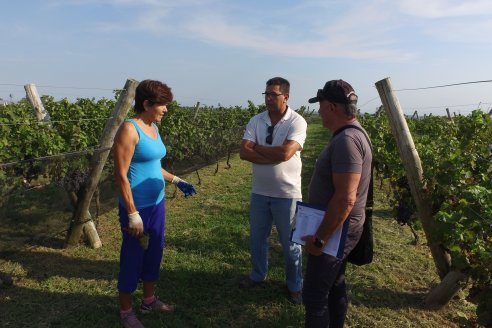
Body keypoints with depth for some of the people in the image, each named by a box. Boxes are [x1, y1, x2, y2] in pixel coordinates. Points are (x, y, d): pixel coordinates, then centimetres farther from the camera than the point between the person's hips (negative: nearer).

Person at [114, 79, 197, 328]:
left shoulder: (153, 127, 7)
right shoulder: (129, 129, -17)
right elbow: (120, 175, -19)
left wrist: (176, 181, 15)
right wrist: (132, 213, -20)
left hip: (157, 203, 8)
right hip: (137, 206, -8)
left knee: (154, 253, 19)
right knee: (132, 258, 8)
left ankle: (149, 301, 39)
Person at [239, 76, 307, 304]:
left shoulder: (297, 122, -12)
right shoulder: (256, 121, 0)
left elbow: (285, 153, -26)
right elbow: (244, 153, -12)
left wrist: (257, 147, -12)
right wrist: (274, 156, -21)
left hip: (286, 194, -4)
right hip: (259, 191, 4)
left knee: (290, 242, 10)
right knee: (257, 237, 19)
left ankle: (294, 285, 31)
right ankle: (258, 275, 42)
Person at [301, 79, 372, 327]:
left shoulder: (346, 140, -25)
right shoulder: (350, 134, 8)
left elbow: (345, 199, -30)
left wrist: (319, 239, -22)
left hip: (335, 232, -10)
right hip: (336, 228, 10)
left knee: (314, 296, 3)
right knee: (335, 287, 22)